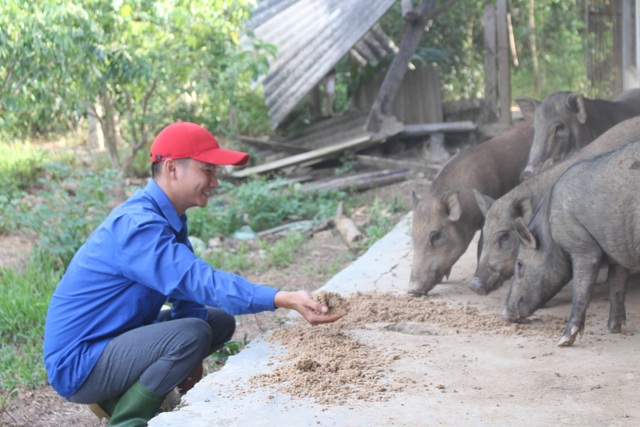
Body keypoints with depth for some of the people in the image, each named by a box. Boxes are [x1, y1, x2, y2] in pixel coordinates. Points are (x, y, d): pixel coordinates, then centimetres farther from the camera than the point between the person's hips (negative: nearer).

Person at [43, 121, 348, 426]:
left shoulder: (168, 217, 4)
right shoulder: (138, 226, -26)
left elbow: (188, 285, 7)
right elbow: (203, 282, -35)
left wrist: (190, 359, -6)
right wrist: (286, 299, -44)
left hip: (116, 338, 10)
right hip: (78, 364, -10)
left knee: (220, 322, 11)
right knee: (192, 334, -28)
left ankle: (121, 397, 11)